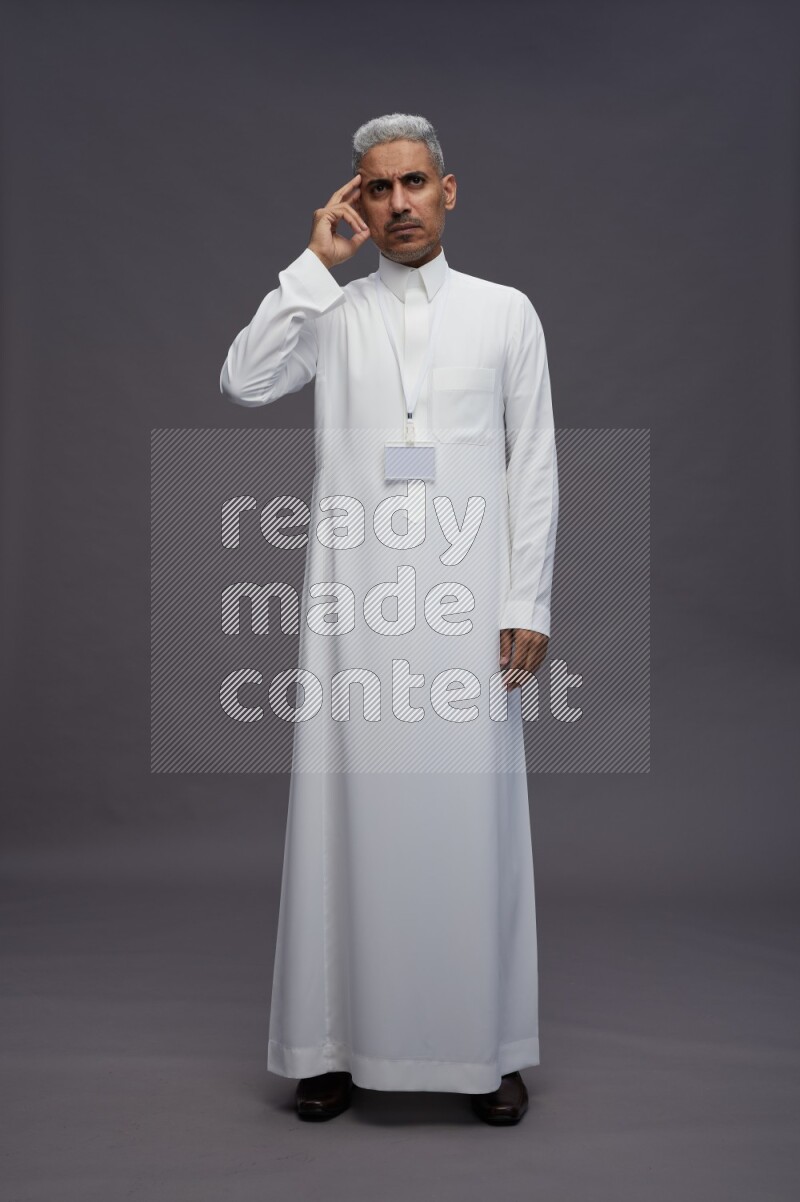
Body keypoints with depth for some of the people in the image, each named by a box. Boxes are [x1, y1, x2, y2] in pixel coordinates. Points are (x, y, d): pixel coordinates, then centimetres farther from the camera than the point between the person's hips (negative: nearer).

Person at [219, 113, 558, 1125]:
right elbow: (242, 383, -7)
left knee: (471, 812, 1)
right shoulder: (327, 311, 11)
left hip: (467, 601, 0)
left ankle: (487, 1048, 14)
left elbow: (534, 468, 6)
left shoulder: (505, 312, 10)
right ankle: (340, 1041, 15)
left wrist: (529, 604, -1)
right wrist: (317, 262, -4)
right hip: (354, 599, 1)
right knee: (349, 808, 2)